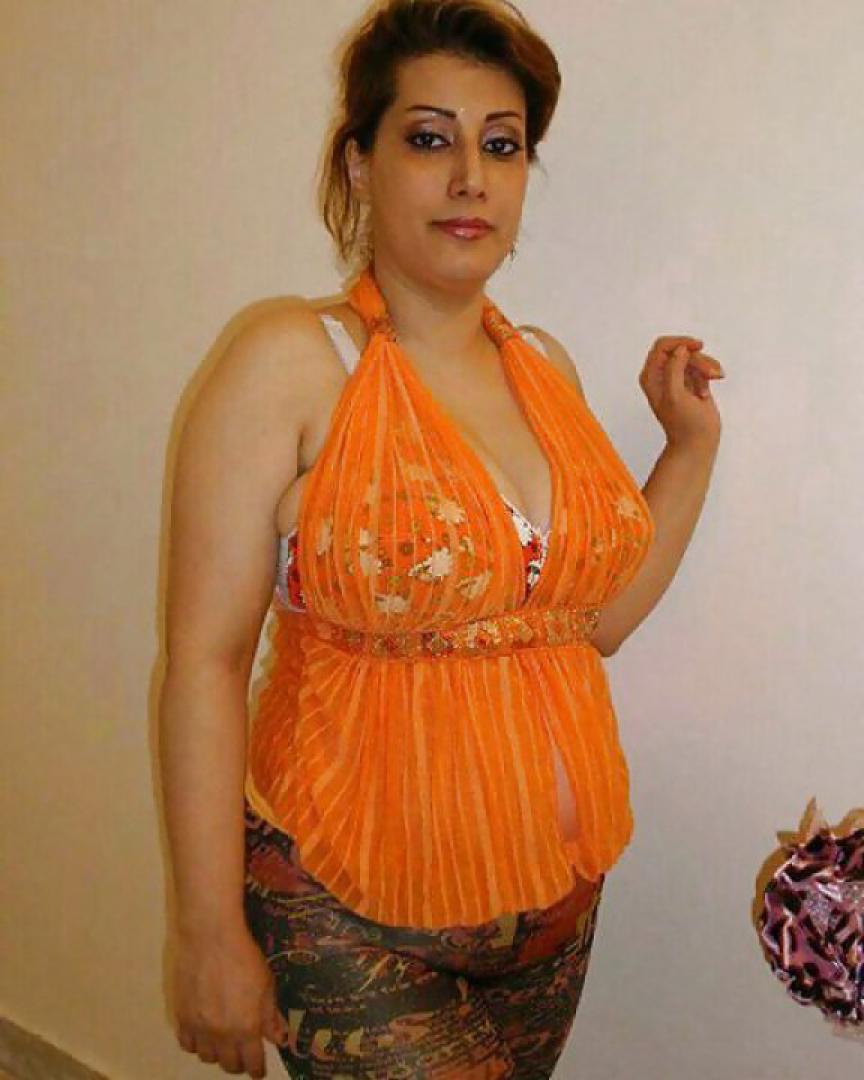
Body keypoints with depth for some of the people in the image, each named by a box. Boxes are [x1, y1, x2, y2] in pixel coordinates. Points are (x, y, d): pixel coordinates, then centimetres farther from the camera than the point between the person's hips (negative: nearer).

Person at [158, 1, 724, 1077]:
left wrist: (692, 440, 7)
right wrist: (212, 936, -15)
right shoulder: (292, 362, -13)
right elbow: (204, 662, -15)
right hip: (354, 913, -5)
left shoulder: (545, 366, 6)